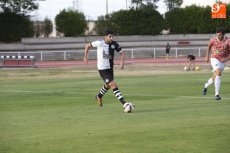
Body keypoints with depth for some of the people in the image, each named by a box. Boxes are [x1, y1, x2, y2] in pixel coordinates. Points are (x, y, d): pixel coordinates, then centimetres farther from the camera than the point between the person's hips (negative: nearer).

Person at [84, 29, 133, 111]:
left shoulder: (114, 44, -5)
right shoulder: (99, 43, -16)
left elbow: (122, 53, 1)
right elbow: (88, 46, -1)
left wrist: (122, 61, -17)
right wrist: (85, 57, -2)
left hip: (110, 68, 7)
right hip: (102, 69, -7)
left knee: (108, 85, 27)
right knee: (114, 85, -16)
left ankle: (99, 96, 56)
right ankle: (124, 104, -19)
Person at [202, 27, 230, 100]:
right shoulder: (213, 40, -11)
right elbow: (209, 46, 12)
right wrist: (207, 56, 11)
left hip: (222, 61, 2)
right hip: (214, 58, -2)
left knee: (215, 77, 8)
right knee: (218, 73, -26)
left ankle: (206, 85, 44)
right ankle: (217, 94, -24)